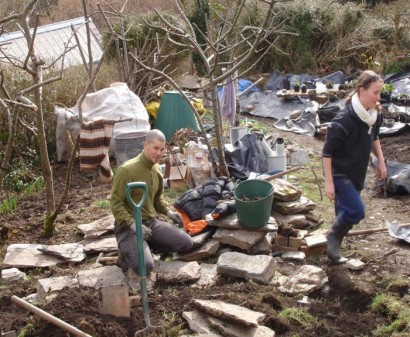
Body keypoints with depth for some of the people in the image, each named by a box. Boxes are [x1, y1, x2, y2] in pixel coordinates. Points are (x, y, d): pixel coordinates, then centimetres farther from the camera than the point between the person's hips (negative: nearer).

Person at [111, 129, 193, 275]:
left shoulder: (157, 169, 7)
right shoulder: (127, 170, -19)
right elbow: (116, 204, -18)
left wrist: (168, 211, 5)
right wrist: (132, 224, -29)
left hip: (152, 222, 8)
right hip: (129, 226, -8)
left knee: (186, 243, -3)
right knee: (145, 266, -28)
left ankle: (145, 246, 7)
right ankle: (126, 251, 5)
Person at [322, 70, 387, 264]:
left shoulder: (375, 114, -4)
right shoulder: (344, 120, -27)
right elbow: (327, 152, -21)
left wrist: (380, 160, 11)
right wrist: (329, 182, -21)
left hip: (357, 173, 7)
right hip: (340, 173, -7)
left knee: (346, 213, 14)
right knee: (356, 211, -17)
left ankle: (334, 247, 31)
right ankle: (333, 237, 9)